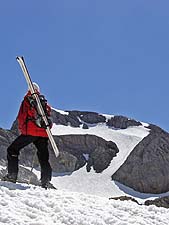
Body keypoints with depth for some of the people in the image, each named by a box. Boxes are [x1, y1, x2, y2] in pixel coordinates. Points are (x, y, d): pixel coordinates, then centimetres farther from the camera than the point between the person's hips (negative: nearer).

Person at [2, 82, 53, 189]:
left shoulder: (27, 100, 5)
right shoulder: (45, 102, 18)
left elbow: (21, 117, 0)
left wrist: (21, 128, 9)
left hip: (30, 132, -4)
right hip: (43, 134, 4)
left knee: (12, 150, 7)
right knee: (44, 158, 9)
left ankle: (12, 174, -2)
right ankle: (46, 181, -2)